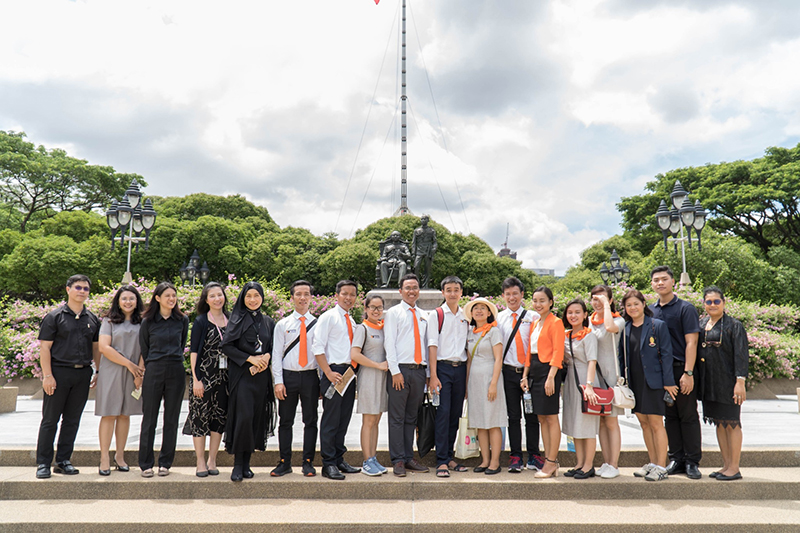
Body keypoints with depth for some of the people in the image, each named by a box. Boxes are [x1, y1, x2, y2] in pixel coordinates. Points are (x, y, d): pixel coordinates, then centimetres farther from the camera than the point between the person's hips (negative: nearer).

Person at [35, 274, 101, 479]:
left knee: (72, 420, 9)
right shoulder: (55, 316, -1)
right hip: (59, 372, -4)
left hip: (83, 373, 4)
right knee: (50, 419, 3)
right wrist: (47, 375, -12)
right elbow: (44, 347, -5)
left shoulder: (92, 319, 12)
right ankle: (43, 463, 13)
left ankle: (63, 461, 19)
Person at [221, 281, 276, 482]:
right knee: (243, 416, -12)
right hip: (241, 374, -4)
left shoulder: (268, 322, 13)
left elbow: (274, 347, 14)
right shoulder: (237, 319, 1)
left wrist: (267, 357, -8)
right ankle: (237, 464, 0)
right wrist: (250, 358, -14)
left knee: (257, 418, 5)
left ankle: (246, 463, 15)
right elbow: (227, 346, -6)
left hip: (261, 375, 4)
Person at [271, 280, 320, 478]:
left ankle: (308, 462, 15)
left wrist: (323, 379, 0)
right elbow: (276, 354, 4)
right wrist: (278, 381, -5)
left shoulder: (318, 324, 7)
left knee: (311, 421, 4)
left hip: (310, 376, 0)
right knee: (286, 421, 6)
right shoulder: (282, 324, 6)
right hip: (288, 376, 0)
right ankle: (285, 463, 18)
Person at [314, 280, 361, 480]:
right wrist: (329, 373, -16)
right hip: (334, 372, -7)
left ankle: (339, 460, 22)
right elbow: (318, 348, -10)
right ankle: (328, 464, 4)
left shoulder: (352, 322, 17)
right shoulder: (328, 317, -4)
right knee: (331, 419, -4)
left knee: (344, 419, 12)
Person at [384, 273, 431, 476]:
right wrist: (395, 371, -13)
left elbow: (427, 343, 16)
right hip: (400, 369, -5)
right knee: (397, 418, -1)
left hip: (419, 370, 5)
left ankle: (409, 458, 19)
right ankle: (398, 461, 6)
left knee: (411, 417, 11)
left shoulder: (424, 316, 16)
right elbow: (389, 343, -5)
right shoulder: (393, 313, 1)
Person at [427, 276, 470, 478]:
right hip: (443, 367, -4)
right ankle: (442, 461, 0)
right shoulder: (436, 314, -1)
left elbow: (468, 345, 15)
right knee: (443, 414, -7)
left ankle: (449, 457, 20)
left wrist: (468, 375, 9)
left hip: (461, 368, 5)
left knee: (456, 414, 9)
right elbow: (432, 345, -6)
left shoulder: (465, 316, 13)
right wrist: (433, 375, -13)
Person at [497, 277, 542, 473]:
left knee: (532, 416, 6)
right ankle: (515, 457, 14)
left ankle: (534, 457, 17)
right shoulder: (498, 319, 7)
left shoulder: (533, 317, 4)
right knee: (513, 416, 5)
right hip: (509, 372, 1)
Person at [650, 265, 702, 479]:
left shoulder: (685, 308, -3)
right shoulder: (650, 311, 11)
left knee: (688, 416, 2)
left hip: (681, 370, -4)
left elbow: (691, 342, -9)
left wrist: (688, 373, -16)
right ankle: (676, 459, 20)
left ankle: (692, 461, 11)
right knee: (670, 417, 11)